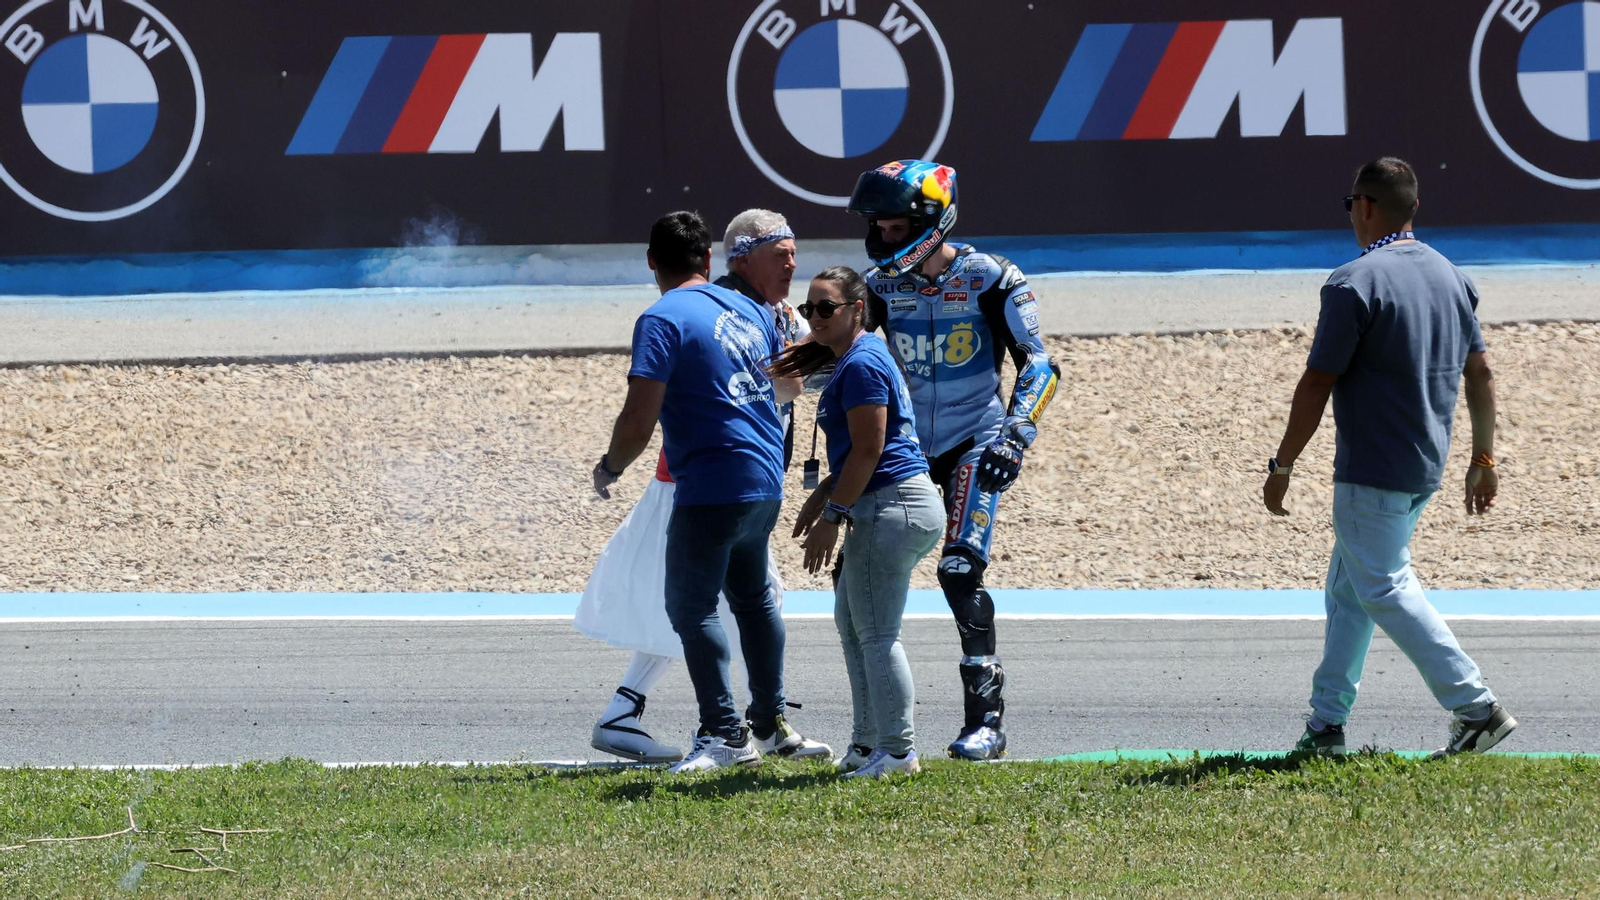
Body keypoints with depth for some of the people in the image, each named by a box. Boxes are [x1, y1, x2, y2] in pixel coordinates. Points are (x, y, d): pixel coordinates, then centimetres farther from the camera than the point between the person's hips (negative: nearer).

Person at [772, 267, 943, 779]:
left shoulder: (861, 365, -14)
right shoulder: (859, 357, 18)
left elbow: (868, 450, -19)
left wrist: (832, 516, -17)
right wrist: (823, 500, 23)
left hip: (890, 506, -11)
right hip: (896, 507, 11)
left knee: (875, 632, -7)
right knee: (851, 620, 19)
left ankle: (897, 751, -5)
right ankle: (869, 742, 24)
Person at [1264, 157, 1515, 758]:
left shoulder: (1354, 284, -16)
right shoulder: (1451, 277, 8)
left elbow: (1317, 385, -15)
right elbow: (1481, 374, 12)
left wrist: (1281, 467, -7)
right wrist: (1483, 460, 19)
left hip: (1372, 471, -8)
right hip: (1427, 465, 8)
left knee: (1382, 588, -2)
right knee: (1349, 586, 17)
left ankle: (1477, 708, -10)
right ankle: (1327, 721, 19)